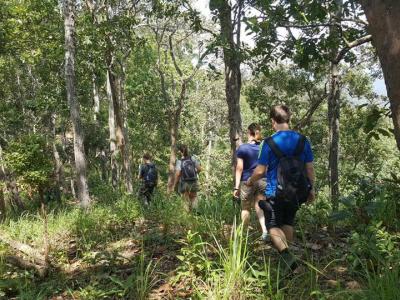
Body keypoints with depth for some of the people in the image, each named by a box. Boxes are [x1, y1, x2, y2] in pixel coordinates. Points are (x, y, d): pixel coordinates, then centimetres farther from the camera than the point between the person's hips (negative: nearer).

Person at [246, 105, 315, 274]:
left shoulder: (269, 143, -14)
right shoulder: (303, 141, -2)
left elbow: (260, 171, -13)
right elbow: (310, 168, 1)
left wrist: (250, 181, 7)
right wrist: (311, 189, 14)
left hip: (275, 193, -4)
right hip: (297, 193, 4)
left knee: (273, 226, 7)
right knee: (288, 223, 22)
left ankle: (287, 256, -14)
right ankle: (286, 255, 30)